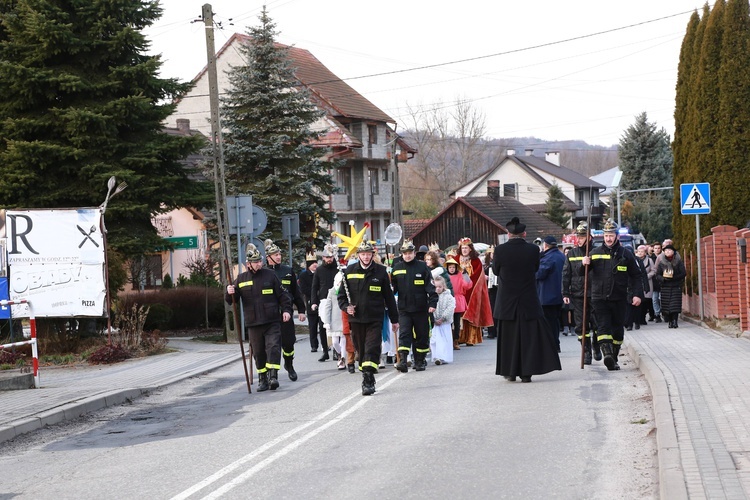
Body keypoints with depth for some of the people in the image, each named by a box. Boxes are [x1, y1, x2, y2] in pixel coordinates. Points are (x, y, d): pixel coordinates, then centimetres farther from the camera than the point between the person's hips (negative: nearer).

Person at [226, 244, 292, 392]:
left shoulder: (270, 275, 2)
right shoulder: (241, 279, 6)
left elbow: (282, 294, 5)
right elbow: (231, 300, 9)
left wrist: (286, 309, -5)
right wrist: (229, 293, -12)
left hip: (272, 321, -2)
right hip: (253, 324, 2)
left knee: (273, 347, -12)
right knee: (258, 352, 7)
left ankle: (273, 375, -13)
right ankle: (262, 379, 16)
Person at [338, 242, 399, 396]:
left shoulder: (380, 271, 2)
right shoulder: (350, 271, 5)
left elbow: (388, 296, 6)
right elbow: (342, 294, 12)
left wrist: (394, 319, 8)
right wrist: (346, 307, -8)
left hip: (375, 319, -2)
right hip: (356, 318, 2)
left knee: (372, 350, -12)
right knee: (361, 350, 10)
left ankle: (368, 381, -15)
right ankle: (367, 380, 22)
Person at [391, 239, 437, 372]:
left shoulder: (422, 267, -1)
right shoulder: (397, 268, 5)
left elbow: (430, 286, -3)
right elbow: (392, 287, 10)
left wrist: (432, 303, -10)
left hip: (421, 308, 0)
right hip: (404, 309, 0)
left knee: (422, 335, 8)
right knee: (404, 334, -10)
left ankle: (420, 361, 19)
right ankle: (402, 360, -16)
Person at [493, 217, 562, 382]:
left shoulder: (500, 250, -11)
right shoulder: (533, 249, -9)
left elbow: (495, 270, 3)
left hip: (507, 302, 0)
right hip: (528, 301, 0)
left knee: (508, 337, 11)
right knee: (529, 337, 5)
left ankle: (510, 372, 15)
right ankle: (526, 372, 1)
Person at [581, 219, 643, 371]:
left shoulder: (626, 254, 6)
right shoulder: (595, 253, 8)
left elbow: (635, 276, 9)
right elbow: (582, 273, 11)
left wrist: (637, 294, -2)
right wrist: (584, 265, -11)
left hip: (619, 299, 1)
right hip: (599, 298, -1)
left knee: (618, 329, 6)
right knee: (603, 326, -16)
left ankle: (613, 359, 17)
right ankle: (607, 353, -30)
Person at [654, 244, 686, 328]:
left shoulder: (678, 261, 2)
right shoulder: (661, 262, 8)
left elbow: (683, 273, -2)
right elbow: (657, 275, 8)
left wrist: (673, 278, -16)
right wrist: (663, 279, -13)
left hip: (676, 286, -2)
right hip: (665, 287, 2)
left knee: (675, 304, -11)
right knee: (666, 305, -3)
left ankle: (675, 321, -11)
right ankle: (670, 321, 4)